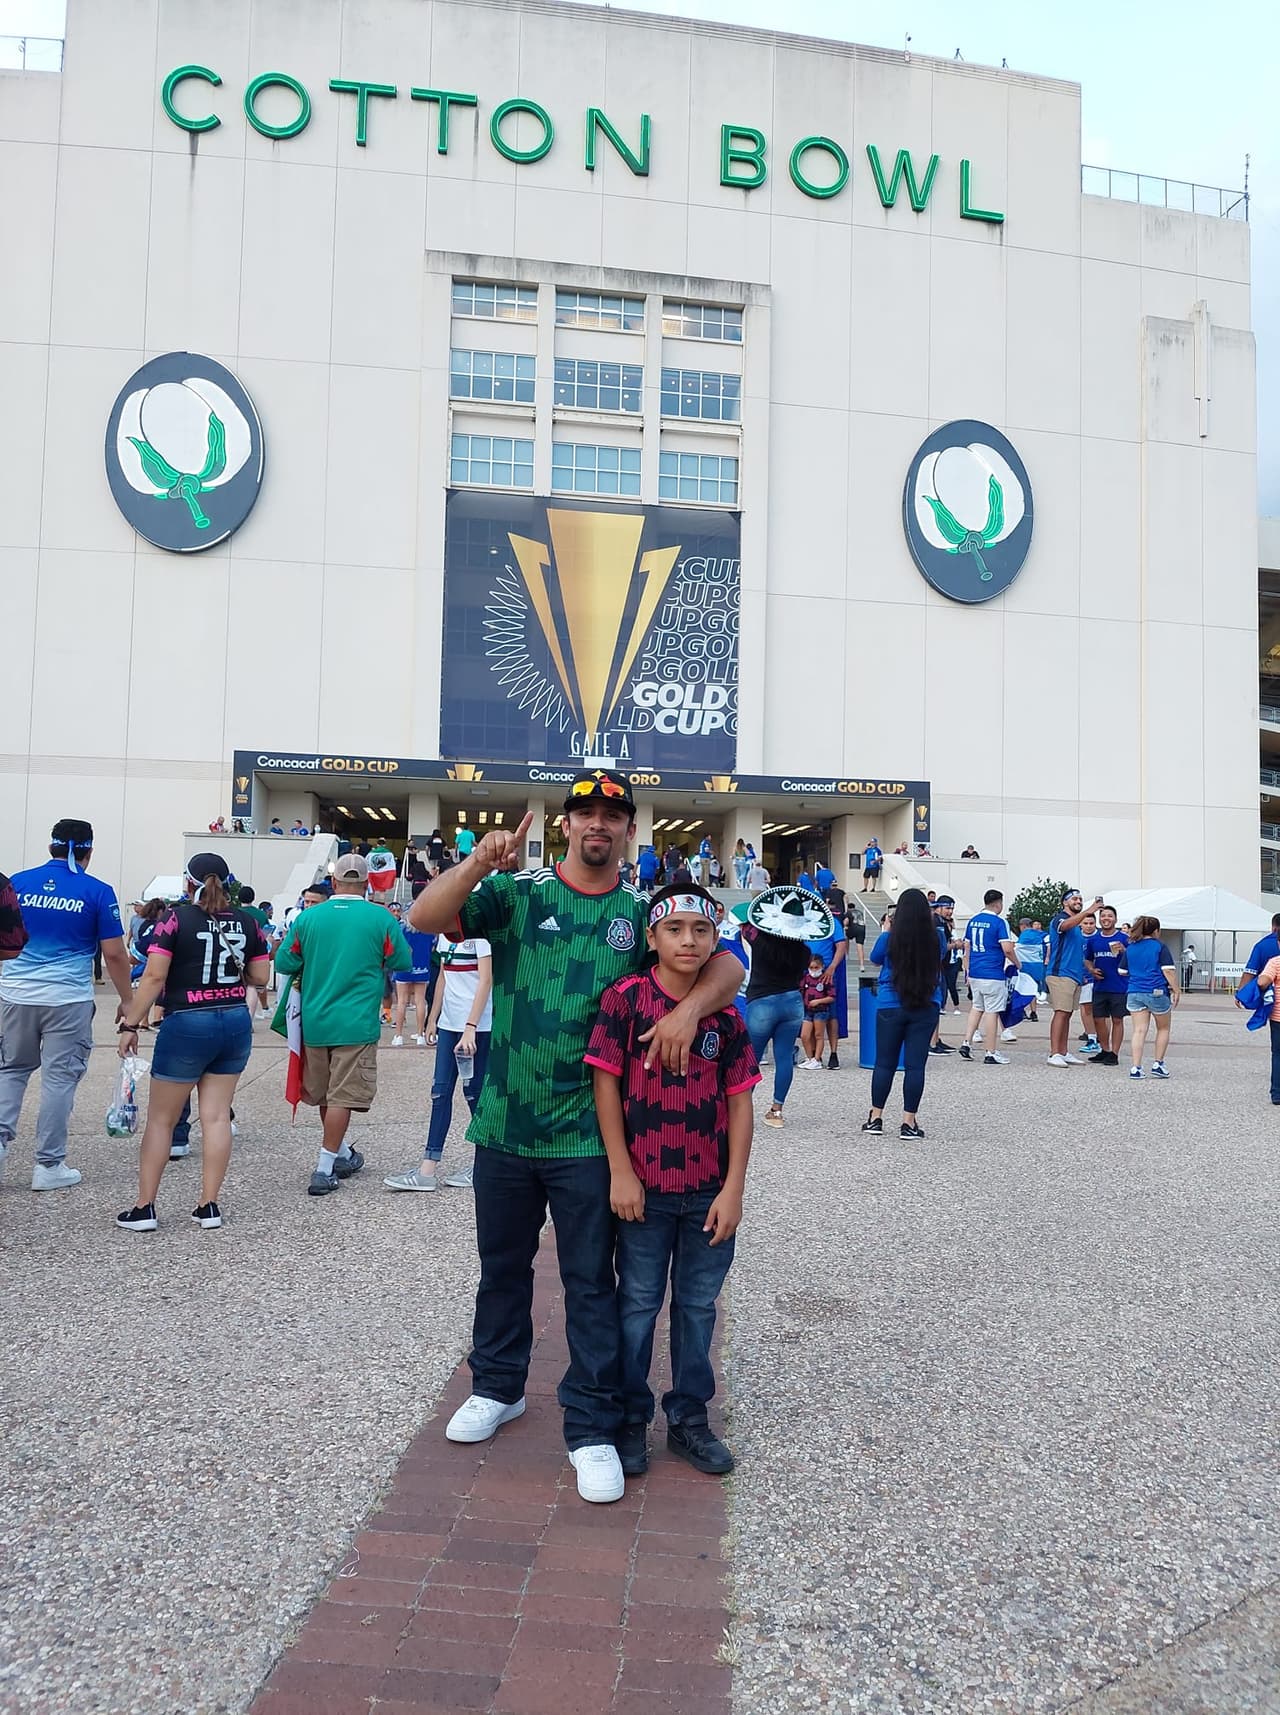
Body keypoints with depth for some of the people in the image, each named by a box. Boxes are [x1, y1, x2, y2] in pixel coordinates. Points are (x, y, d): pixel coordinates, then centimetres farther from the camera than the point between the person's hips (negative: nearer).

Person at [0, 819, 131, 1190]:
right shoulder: (98, 892, -5)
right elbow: (114, 954, -5)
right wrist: (127, 1000, 4)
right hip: (68, 999, -3)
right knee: (59, 1078, 5)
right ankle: (49, 1166, 12)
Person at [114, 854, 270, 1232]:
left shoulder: (176, 918, -8)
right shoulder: (247, 921, 2)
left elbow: (154, 977, -12)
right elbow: (259, 977, 5)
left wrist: (130, 1024, -6)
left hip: (187, 1026, -4)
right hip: (236, 1024, 4)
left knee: (161, 1119, 8)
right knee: (216, 1116, 8)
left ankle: (144, 1208, 12)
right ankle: (209, 1206, 11)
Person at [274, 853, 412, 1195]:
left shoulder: (308, 917, -1)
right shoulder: (381, 918, -8)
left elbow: (283, 963, 3)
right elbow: (403, 963, 2)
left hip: (315, 1021, 4)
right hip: (356, 1023, -4)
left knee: (325, 1094, 19)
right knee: (342, 1097, 2)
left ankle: (341, 1154, 33)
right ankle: (324, 1170, 1)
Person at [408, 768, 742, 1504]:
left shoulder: (643, 912, 0)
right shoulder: (517, 892, -2)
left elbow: (728, 966, -5)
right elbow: (425, 919, -13)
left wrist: (687, 1009, -25)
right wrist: (479, 864, -28)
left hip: (588, 1137, -1)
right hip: (503, 1125, 1)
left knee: (592, 1283, 7)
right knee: (503, 1265, 19)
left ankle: (593, 1429, 21)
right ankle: (498, 1388, 41)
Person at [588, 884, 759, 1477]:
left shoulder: (725, 1016, -2)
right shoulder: (626, 998, -10)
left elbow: (739, 1102, 0)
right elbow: (605, 1083, -9)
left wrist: (733, 1188, -4)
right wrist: (621, 1173, -11)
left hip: (710, 1190, 3)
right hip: (644, 1187, -3)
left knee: (698, 1304, 15)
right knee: (638, 1304, 11)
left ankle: (689, 1417, 32)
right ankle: (631, 1418, 28)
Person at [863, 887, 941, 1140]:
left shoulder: (890, 938, -9)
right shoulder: (936, 939, -6)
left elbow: (875, 958, 11)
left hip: (890, 1007, -1)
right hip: (926, 1007, 1)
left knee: (885, 1063, 9)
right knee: (915, 1064, 4)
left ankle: (875, 1118, 16)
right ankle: (909, 1122, 6)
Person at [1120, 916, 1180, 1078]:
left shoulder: (1130, 948, 10)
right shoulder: (1160, 946, -2)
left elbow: (1122, 971, 15)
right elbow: (1168, 970, -10)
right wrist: (1176, 990, -6)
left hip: (1135, 993, 3)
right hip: (1157, 992, -3)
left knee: (1139, 1030, 1)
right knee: (1163, 1029, 16)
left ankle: (1135, 1067, -8)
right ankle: (1158, 1064, 15)